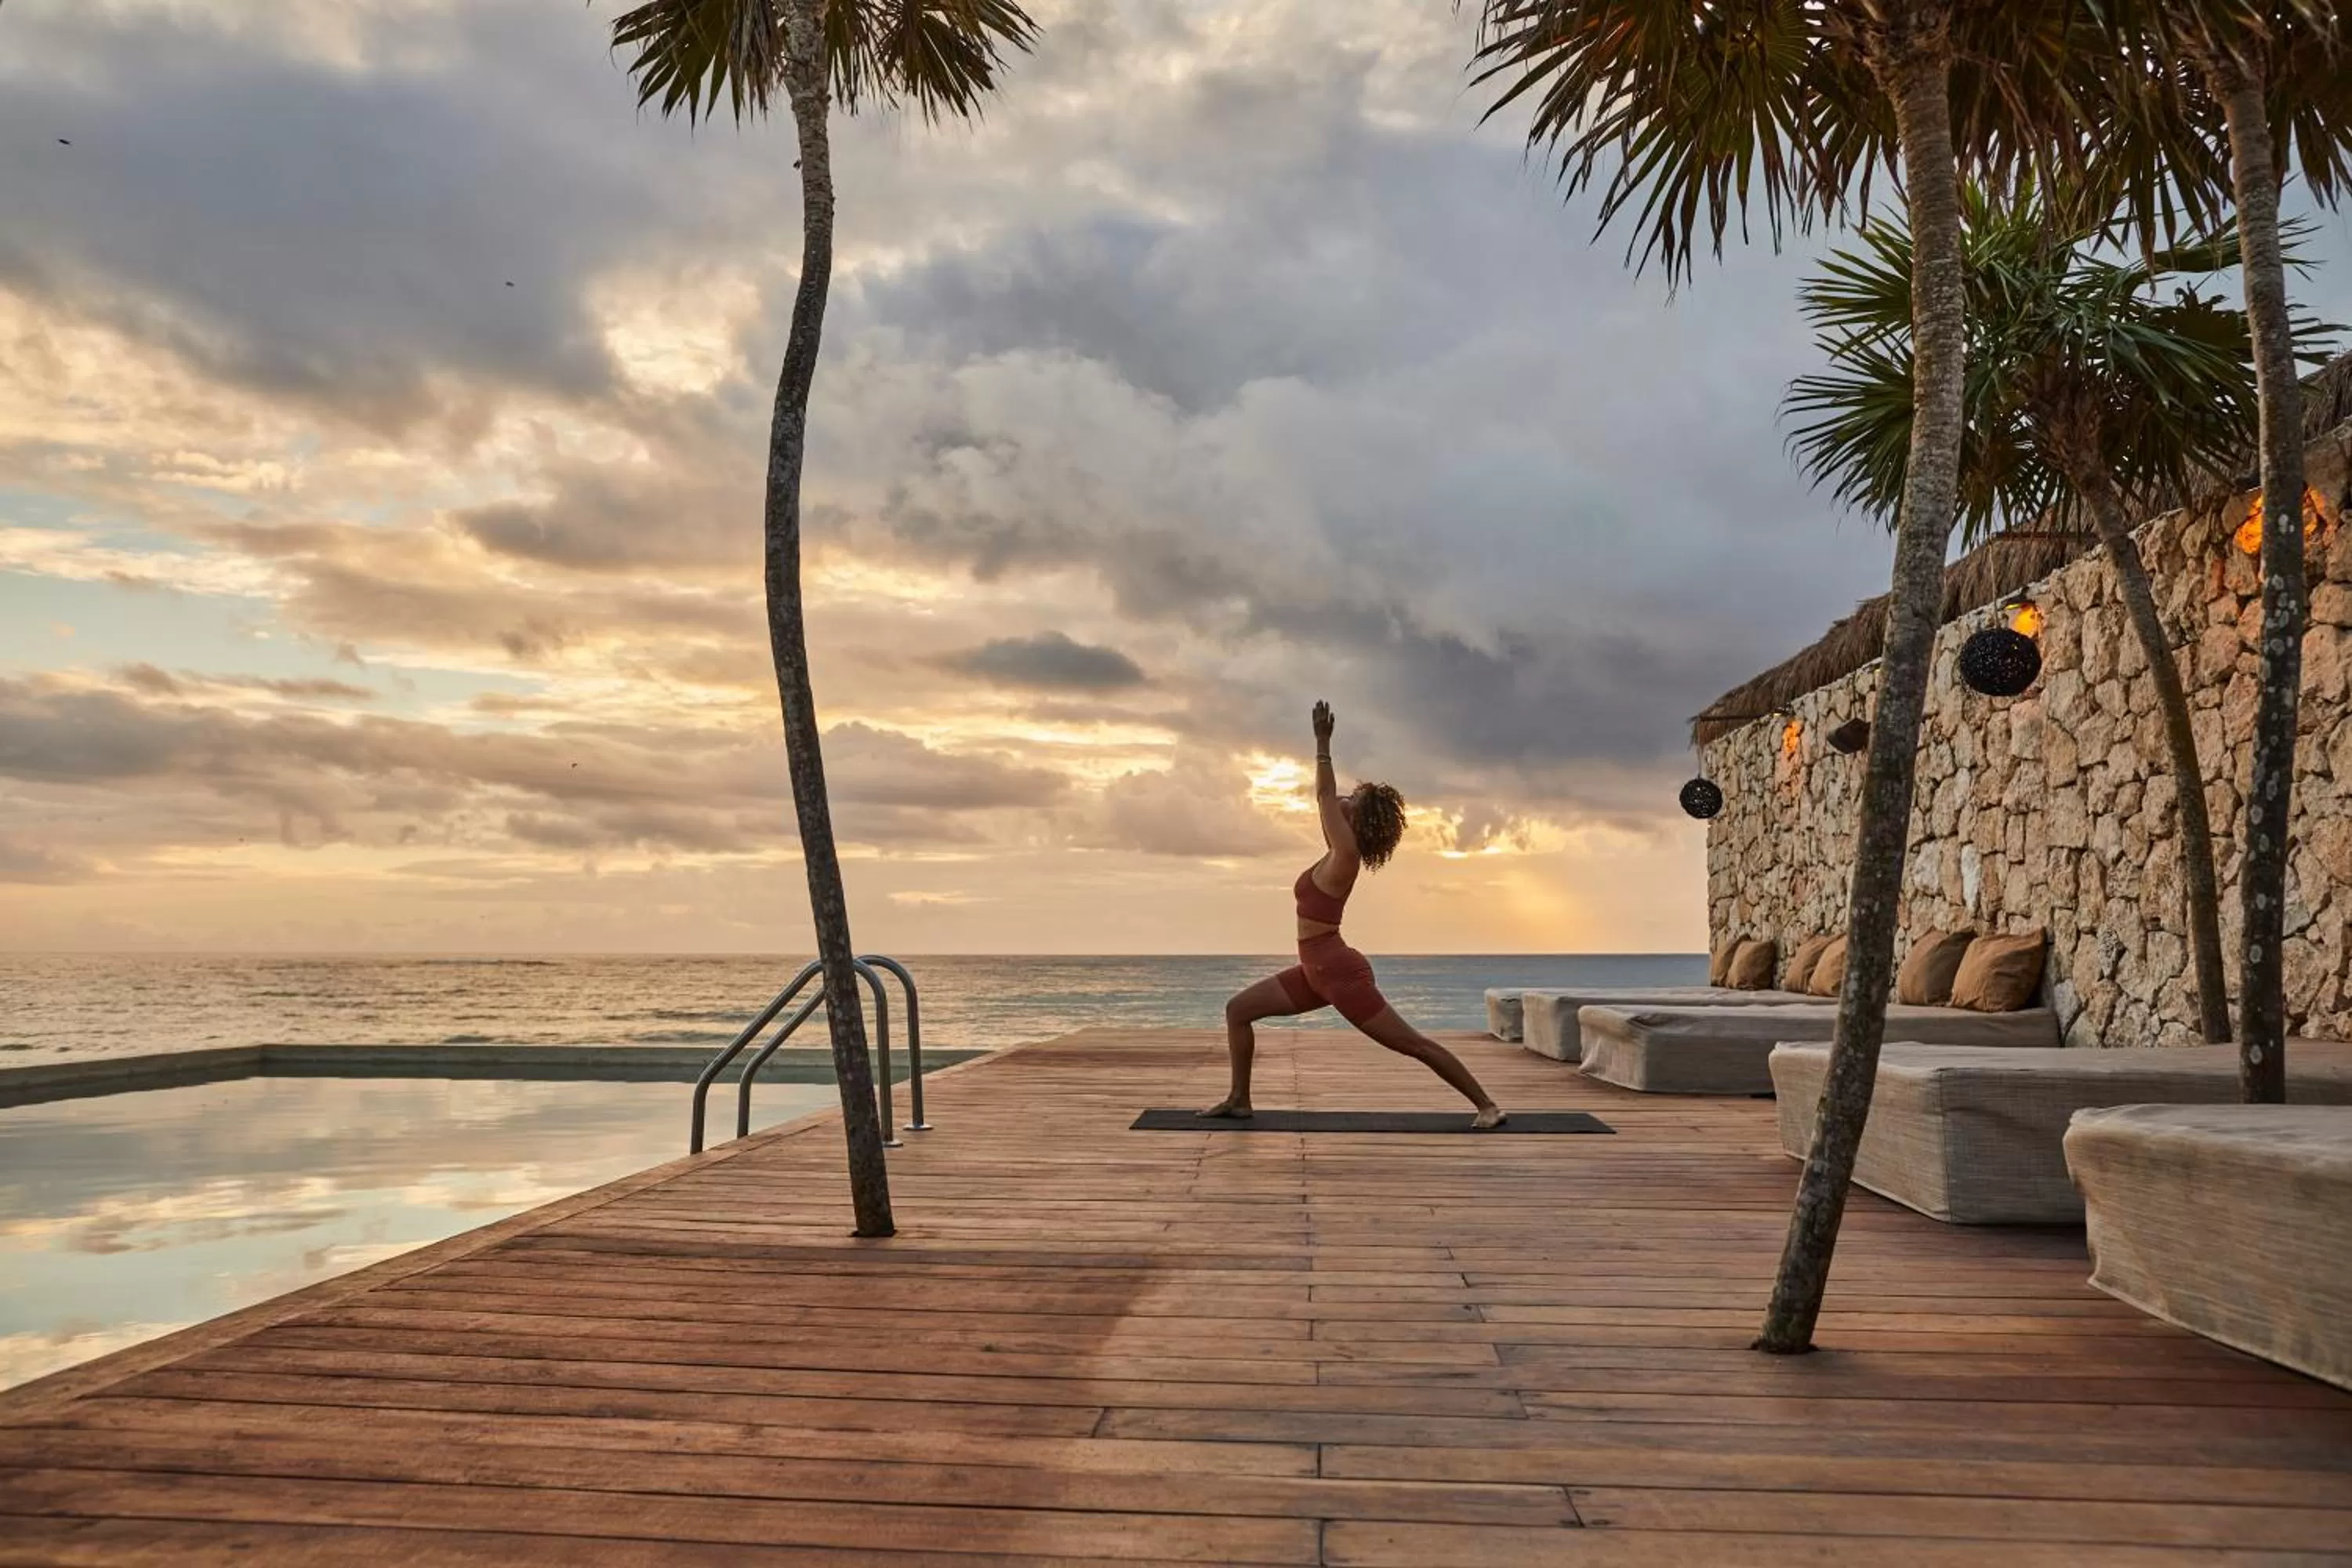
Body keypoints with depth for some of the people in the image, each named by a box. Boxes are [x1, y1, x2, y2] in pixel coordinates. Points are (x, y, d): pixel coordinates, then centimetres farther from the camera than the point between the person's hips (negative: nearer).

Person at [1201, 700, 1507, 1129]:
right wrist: (1322, 745, 19)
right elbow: (1327, 797, 17)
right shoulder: (1338, 853, 8)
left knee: (1414, 1044, -2)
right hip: (1318, 971, 10)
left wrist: (1323, 743, -10)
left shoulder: (1346, 854, -15)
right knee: (1238, 1009, 7)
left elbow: (1325, 796, -15)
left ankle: (1487, 1106, 7)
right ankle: (1239, 1100, 10)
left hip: (1340, 972, -10)